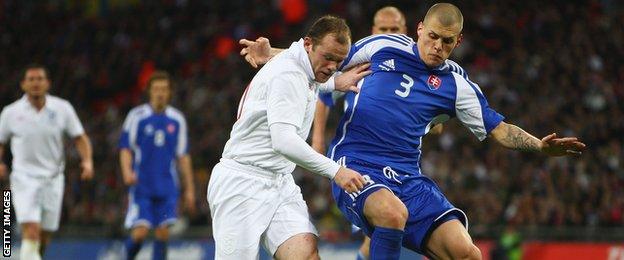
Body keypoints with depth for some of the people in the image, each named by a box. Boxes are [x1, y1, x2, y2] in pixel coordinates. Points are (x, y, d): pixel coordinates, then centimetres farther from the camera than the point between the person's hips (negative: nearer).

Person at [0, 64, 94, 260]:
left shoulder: (62, 108, 0)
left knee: (45, 236, 9)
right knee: (31, 231, -20)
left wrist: (87, 161, -12)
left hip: (53, 179, 2)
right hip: (24, 177, -2)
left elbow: (80, 138, 5)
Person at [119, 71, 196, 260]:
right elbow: (125, 148, -1)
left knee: (163, 233, -3)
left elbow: (183, 156, 12)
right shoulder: (137, 116, 0)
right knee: (141, 231, -12)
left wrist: (189, 189, 9)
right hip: (142, 186, -3)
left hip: (167, 187, 3)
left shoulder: (177, 120, 8)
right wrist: (127, 172, -21)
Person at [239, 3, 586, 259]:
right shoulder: (382, 48, 4)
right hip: (355, 165, -3)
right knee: (393, 212, -38)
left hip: (407, 177, 3)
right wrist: (270, 54, 11)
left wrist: (540, 145, -8)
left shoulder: (456, 84, 8)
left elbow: (499, 130, 8)